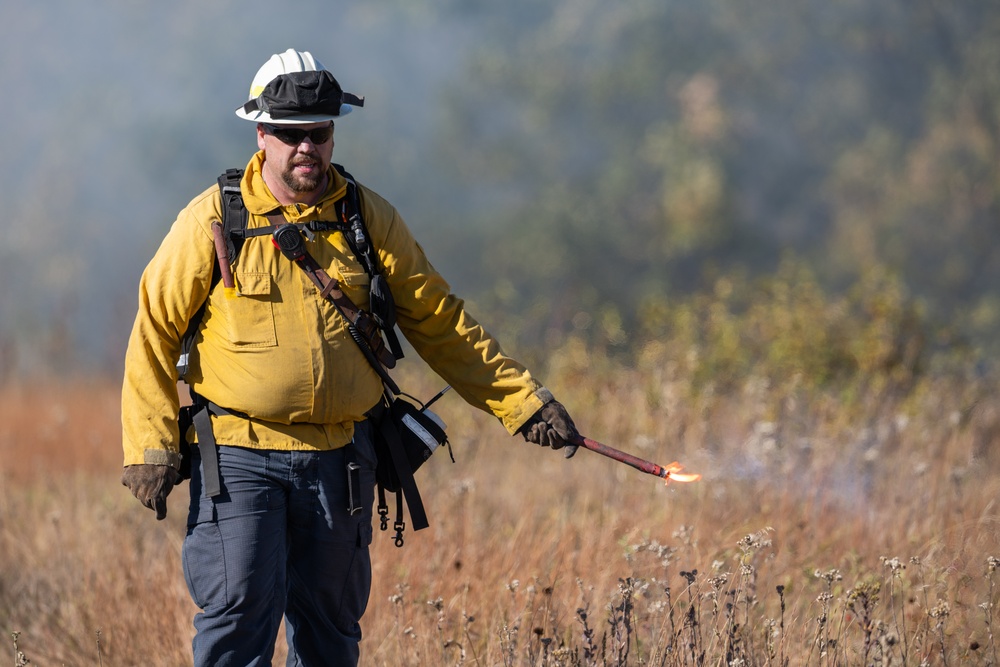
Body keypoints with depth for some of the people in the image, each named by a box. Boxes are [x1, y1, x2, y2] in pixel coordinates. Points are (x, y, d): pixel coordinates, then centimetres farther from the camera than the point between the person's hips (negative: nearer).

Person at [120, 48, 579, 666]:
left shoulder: (370, 219, 5)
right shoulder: (213, 220, -3)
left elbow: (439, 322, 10)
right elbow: (156, 330, 2)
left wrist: (522, 402, 6)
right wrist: (151, 445, -4)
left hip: (340, 458, 3)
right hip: (238, 457, -3)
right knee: (238, 616, -11)